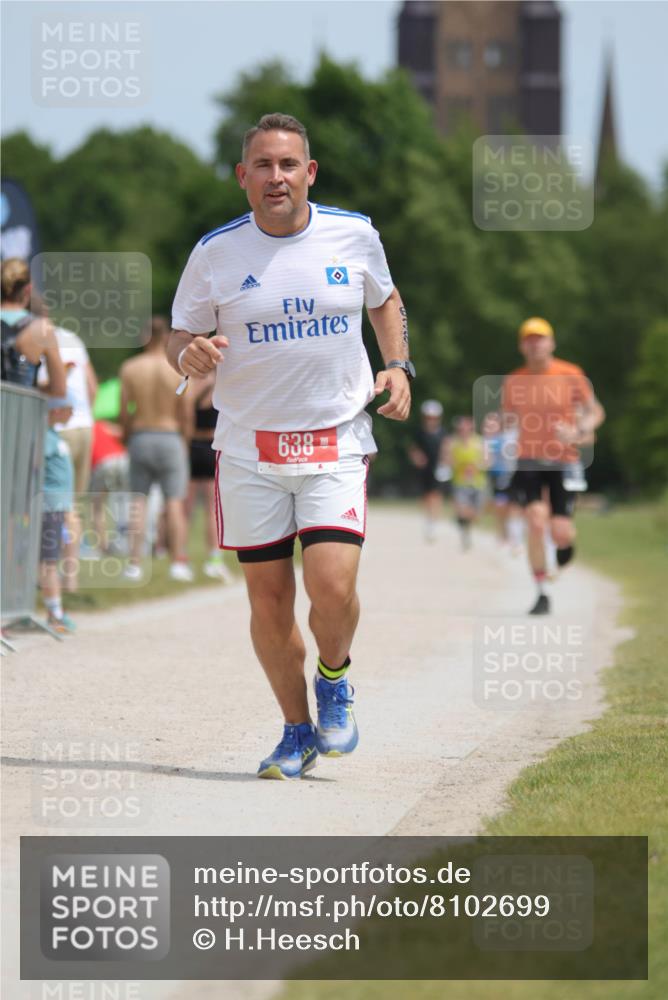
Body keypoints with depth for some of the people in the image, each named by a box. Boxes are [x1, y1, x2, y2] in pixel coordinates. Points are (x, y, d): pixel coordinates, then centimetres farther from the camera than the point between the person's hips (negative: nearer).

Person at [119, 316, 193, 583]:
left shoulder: (130, 368, -3)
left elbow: (124, 411, -3)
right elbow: (184, 412, -4)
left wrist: (126, 435, 13)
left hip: (140, 438, 1)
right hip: (170, 438, -1)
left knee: (138, 501, 6)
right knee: (174, 502, 1)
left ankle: (134, 562, 0)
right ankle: (178, 562, -2)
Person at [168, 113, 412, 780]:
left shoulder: (354, 235, 0)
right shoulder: (216, 252, -3)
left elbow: (384, 301, 20)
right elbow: (180, 340, 5)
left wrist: (398, 367, 5)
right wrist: (191, 356, -19)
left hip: (337, 443, -1)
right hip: (249, 449, 1)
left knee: (332, 586, -16)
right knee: (268, 598, 3)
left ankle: (333, 682, 15)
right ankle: (298, 730, 22)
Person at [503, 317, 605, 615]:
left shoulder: (570, 375, -3)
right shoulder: (513, 382, 3)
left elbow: (595, 412, 2)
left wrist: (580, 432, -16)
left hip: (563, 460, -1)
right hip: (529, 462, 1)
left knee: (560, 533, -9)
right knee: (536, 521, -19)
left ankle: (566, 542, 33)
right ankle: (542, 594, -8)